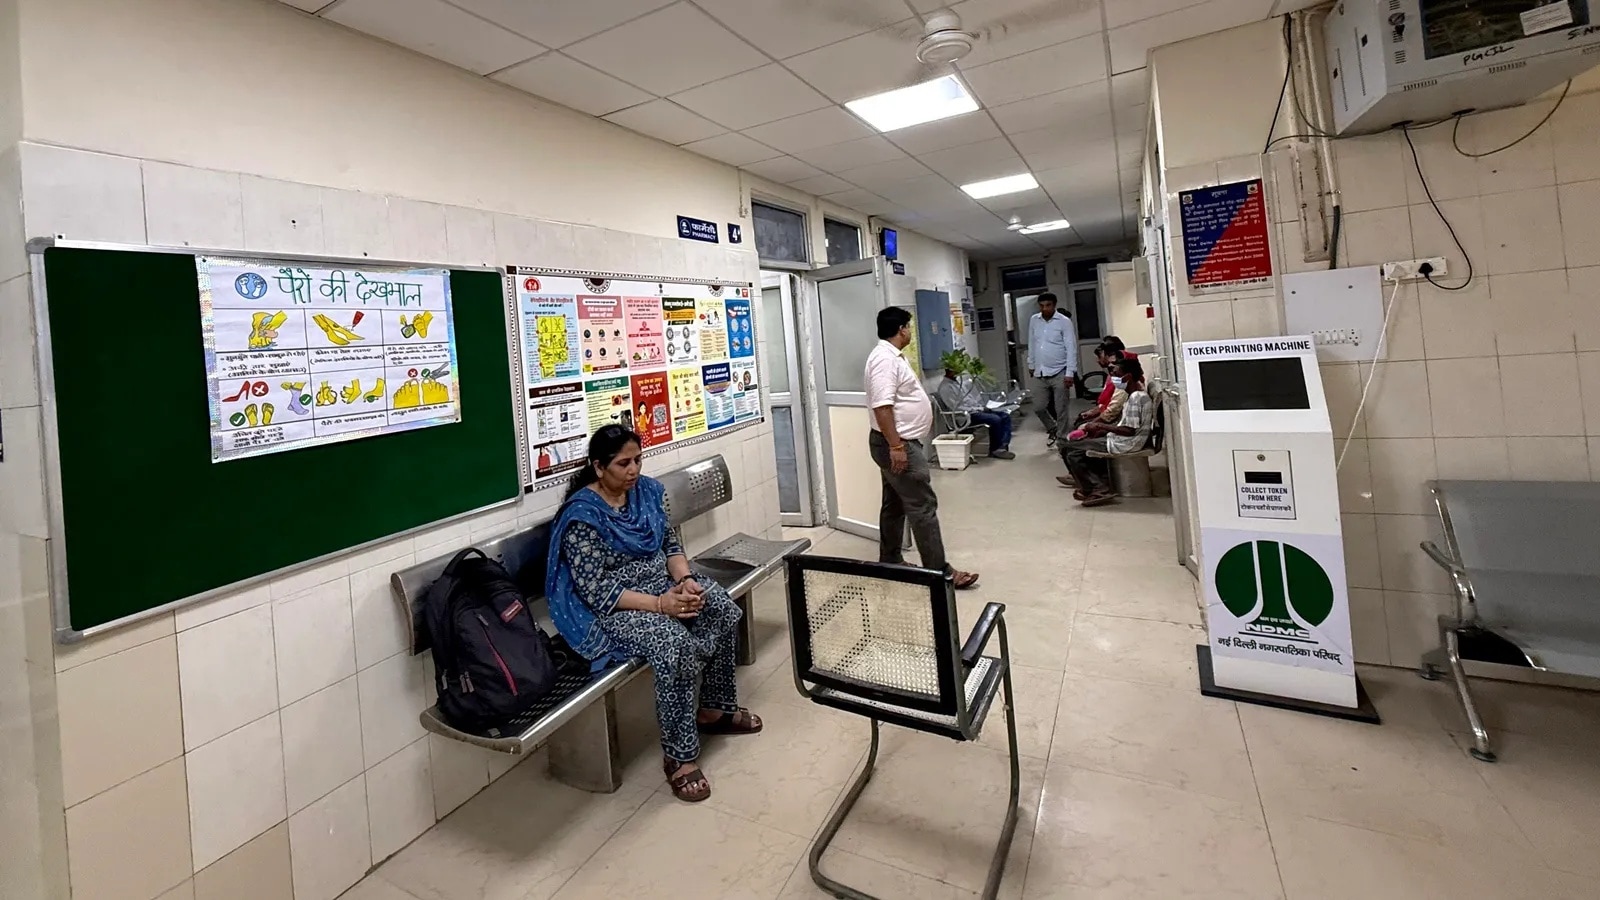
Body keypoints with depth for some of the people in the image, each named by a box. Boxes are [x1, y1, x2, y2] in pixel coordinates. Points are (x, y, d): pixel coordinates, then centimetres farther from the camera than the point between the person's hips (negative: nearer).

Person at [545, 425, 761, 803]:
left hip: (660, 584, 7)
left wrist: (685, 581, -13)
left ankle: (713, 709, 5)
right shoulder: (581, 516, -19)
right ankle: (680, 756, -15)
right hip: (611, 608, -7)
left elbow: (671, 544, 7)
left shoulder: (648, 490, 2)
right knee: (675, 644, -31)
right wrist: (660, 604, -28)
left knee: (721, 608, -14)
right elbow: (597, 591, -22)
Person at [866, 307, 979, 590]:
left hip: (900, 442, 11)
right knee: (923, 507, -7)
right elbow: (881, 406, -27)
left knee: (894, 505, 16)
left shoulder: (890, 355, 15)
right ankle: (940, 572, -1)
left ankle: (890, 564, 26)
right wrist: (896, 446, -29)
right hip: (898, 444, -11)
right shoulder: (885, 358, -19)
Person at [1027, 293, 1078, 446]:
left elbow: (1071, 348, -11)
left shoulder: (1064, 322, -9)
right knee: (1038, 407, 8)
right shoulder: (1034, 320, 5)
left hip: (1059, 373, -4)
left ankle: (1062, 438, 14)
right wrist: (1031, 364, 17)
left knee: (1061, 409, 1)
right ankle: (1053, 429, 32)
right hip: (1040, 373, 5)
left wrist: (1070, 373, -16)